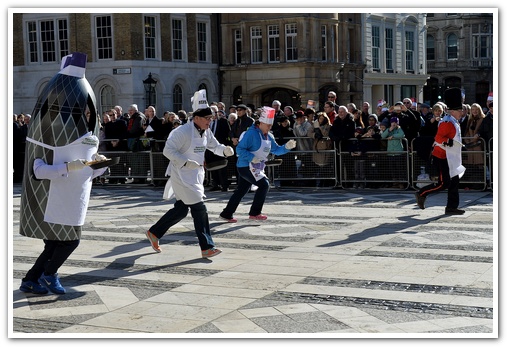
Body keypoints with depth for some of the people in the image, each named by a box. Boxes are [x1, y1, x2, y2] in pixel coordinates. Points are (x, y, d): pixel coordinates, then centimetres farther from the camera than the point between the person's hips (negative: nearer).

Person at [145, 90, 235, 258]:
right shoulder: (183, 131, -20)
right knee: (199, 209, -10)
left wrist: (225, 150, -3)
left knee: (181, 209, 16)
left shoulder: (206, 132, 6)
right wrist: (186, 162, -28)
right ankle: (207, 247, -5)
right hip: (182, 175, -9)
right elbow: (168, 150, -20)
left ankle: (154, 232, 32)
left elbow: (214, 146, 19)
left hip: (196, 175, 9)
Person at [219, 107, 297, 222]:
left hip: (255, 168, 9)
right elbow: (239, 149, -20)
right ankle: (254, 213, -5)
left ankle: (227, 214, 20)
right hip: (246, 166, -9)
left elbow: (276, 150, 14)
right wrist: (252, 157, -27)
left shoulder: (269, 136, 10)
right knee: (264, 184, -13)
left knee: (241, 190, 12)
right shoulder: (251, 133, -18)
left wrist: (287, 147, -3)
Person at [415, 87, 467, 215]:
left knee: (454, 182, 7)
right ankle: (421, 194, 7)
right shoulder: (447, 122, -17)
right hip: (442, 157, -10)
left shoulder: (453, 122, 14)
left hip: (450, 158, 10)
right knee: (443, 183, -8)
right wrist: (447, 141, -41)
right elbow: (438, 137, -26)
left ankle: (452, 207, 11)